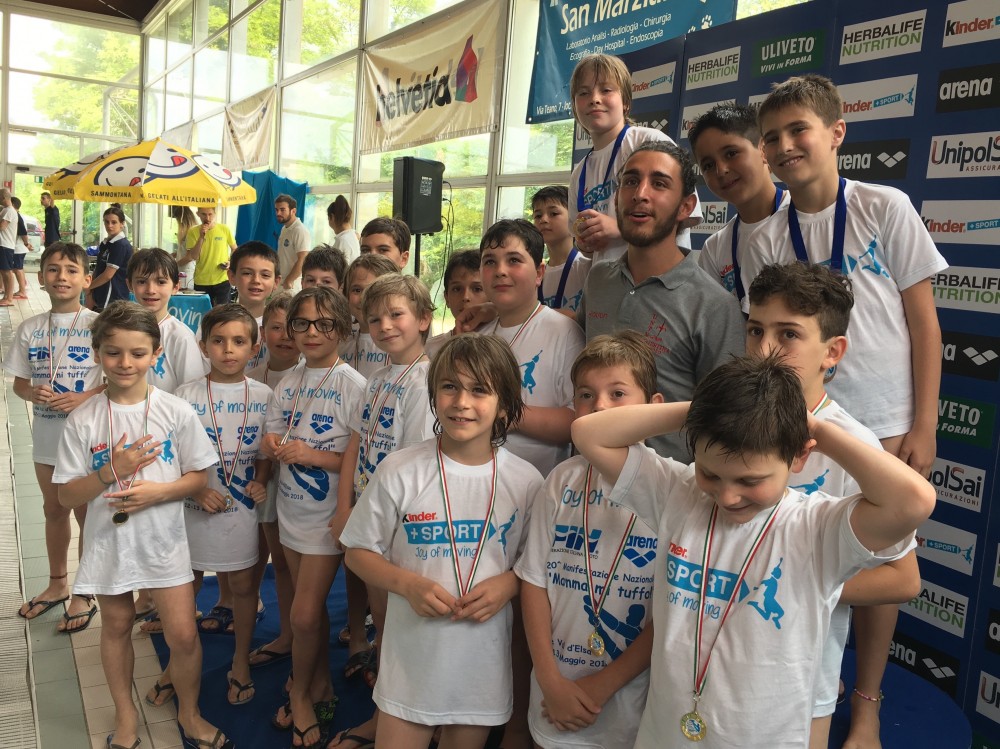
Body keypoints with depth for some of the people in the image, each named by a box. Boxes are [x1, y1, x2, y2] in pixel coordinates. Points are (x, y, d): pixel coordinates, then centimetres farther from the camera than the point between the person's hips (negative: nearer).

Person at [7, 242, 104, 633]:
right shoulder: (30, 329, 1)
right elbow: (19, 381, 8)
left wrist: (85, 397, -23)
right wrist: (33, 392, -14)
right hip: (46, 436, 5)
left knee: (86, 513, 7)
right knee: (54, 510, 20)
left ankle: (84, 595, 24)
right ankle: (57, 584, 39)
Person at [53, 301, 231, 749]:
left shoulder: (175, 412, -9)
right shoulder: (83, 421, -8)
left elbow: (200, 476, -3)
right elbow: (66, 497, -5)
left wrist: (158, 490, -20)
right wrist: (111, 471, -21)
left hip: (163, 539, -1)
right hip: (109, 540, 1)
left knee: (183, 635, 1)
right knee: (116, 627, 18)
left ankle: (189, 713, 28)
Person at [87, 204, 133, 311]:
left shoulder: (121, 245, -13)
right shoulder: (105, 243, 14)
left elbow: (108, 274, -15)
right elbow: (97, 270, 18)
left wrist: (88, 287, -1)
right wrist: (90, 294, 7)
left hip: (113, 300, -8)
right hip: (99, 299, 8)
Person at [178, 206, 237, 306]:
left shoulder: (224, 229, -3)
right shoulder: (193, 232, -4)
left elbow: (234, 249, 11)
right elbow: (193, 257, -11)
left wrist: (231, 262, -7)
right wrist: (201, 237, -19)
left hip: (222, 280, 0)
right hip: (201, 282, 0)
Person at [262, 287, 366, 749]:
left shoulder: (354, 386, -15)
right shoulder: (289, 384, 6)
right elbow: (273, 441, 14)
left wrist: (314, 455, -24)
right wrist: (272, 445, -8)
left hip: (329, 515, -6)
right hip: (292, 508, 6)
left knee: (304, 615, -2)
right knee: (311, 608, 17)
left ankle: (301, 693, 24)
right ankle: (320, 686, 35)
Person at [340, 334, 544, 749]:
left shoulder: (526, 482, -7)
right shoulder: (399, 471, -10)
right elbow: (358, 552, -1)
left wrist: (509, 583, -15)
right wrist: (407, 583, -17)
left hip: (484, 662, 2)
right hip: (413, 656, -1)